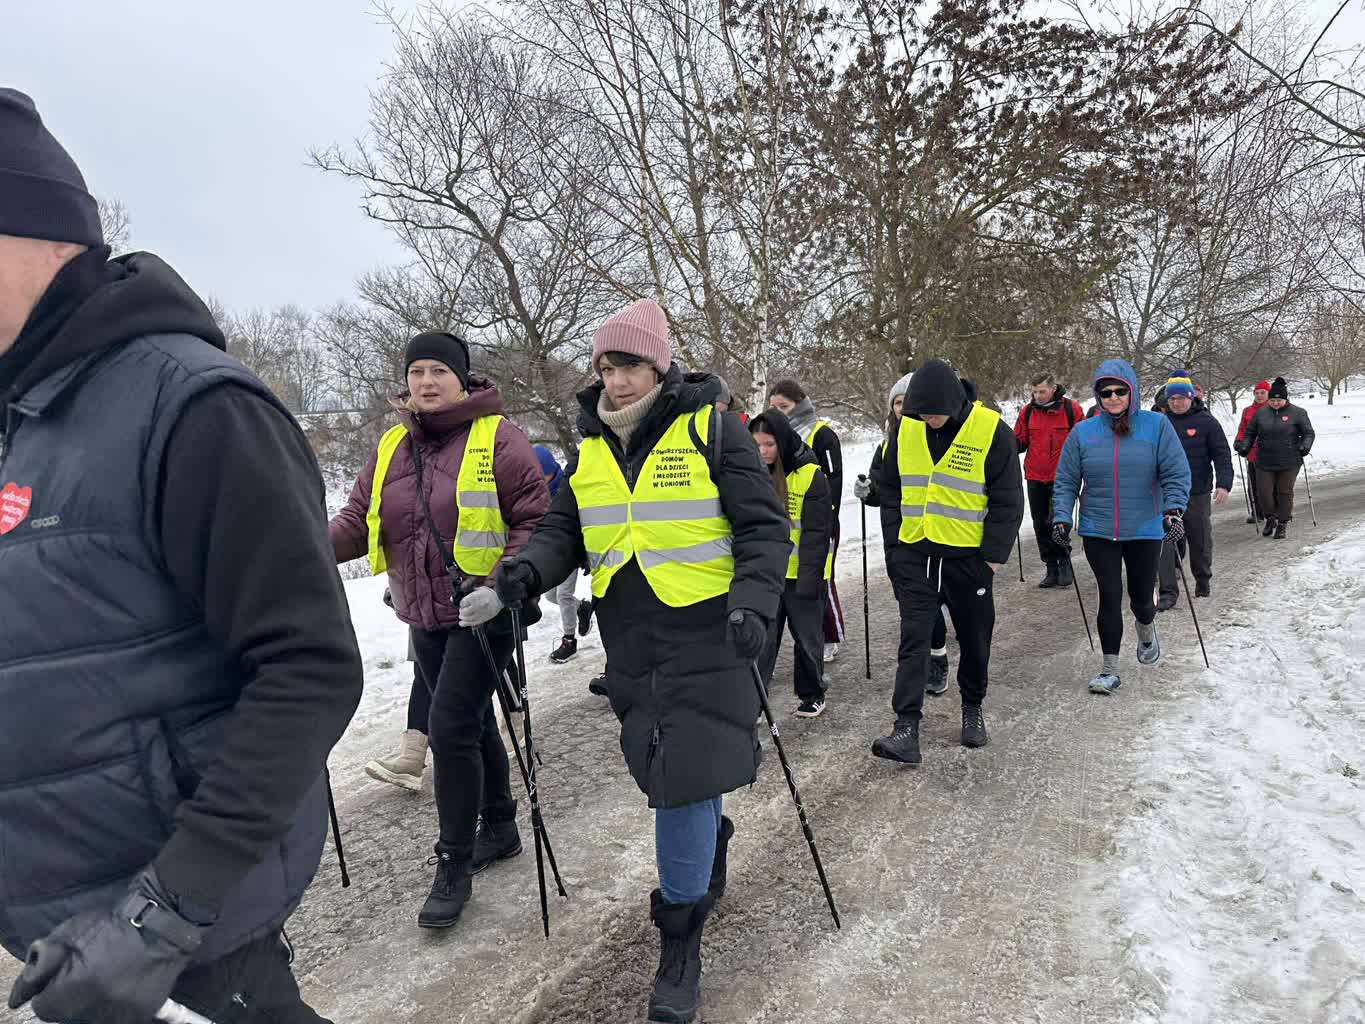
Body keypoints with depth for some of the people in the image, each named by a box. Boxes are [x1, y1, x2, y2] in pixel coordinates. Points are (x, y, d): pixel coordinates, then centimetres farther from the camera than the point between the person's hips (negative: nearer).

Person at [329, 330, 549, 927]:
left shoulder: (497, 438, -9)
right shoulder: (393, 447, 9)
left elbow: (536, 520, -12)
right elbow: (360, 518, 8)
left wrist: (502, 584, -24)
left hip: (483, 615, -6)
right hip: (426, 618, 7)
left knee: (450, 729, -9)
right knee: (472, 722, 19)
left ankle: (454, 867, 8)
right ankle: (499, 829, 38)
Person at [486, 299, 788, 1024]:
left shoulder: (711, 431, -8)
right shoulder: (589, 448, 8)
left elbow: (764, 527, -8)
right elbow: (564, 529, 12)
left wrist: (753, 604, -23)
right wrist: (529, 568, -9)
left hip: (705, 639, -5)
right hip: (630, 646, 5)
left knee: (686, 780, -5)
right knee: (661, 770, 17)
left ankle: (680, 940, 14)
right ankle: (710, 841, 48)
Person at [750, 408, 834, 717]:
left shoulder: (810, 475, -13)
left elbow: (816, 533, -13)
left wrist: (809, 578, -17)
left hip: (800, 572, -3)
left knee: (806, 634, 10)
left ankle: (812, 694, 27)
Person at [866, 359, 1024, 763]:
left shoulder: (991, 430, -12)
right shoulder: (906, 428, -1)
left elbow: (1008, 500, -8)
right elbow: (889, 483, 14)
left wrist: (995, 554, -11)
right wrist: (912, 517, 7)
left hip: (968, 554, -2)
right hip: (915, 551, 2)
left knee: (974, 639, 13)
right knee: (913, 638, -4)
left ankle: (973, 708, 36)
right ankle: (907, 729, -4)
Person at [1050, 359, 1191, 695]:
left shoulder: (1157, 425, -3)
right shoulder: (1082, 432, 0)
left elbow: (1176, 474, -6)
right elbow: (1066, 481, 3)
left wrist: (1174, 509, -20)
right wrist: (1061, 519, -7)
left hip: (1145, 530, 0)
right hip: (1098, 532, 0)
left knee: (1142, 598, 12)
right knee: (1109, 599, -2)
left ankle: (1146, 632, 47)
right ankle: (1110, 670, 10)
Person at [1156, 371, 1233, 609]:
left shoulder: (1206, 422, -3)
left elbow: (1222, 455, -5)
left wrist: (1224, 484, -18)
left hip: (1198, 493, -2)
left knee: (1200, 540, 12)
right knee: (1165, 541, -9)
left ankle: (1203, 581, 35)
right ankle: (1168, 591, -7)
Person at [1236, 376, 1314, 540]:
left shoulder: (1297, 413, -1)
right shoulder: (1261, 413, 6)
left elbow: (1309, 433, 2)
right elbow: (1250, 433, 15)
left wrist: (1305, 446, -16)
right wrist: (1244, 447, 1)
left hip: (1289, 463, -2)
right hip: (1265, 463, 2)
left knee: (1284, 492, 4)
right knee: (1264, 492, 0)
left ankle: (1282, 524, 16)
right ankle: (1270, 519, 25)